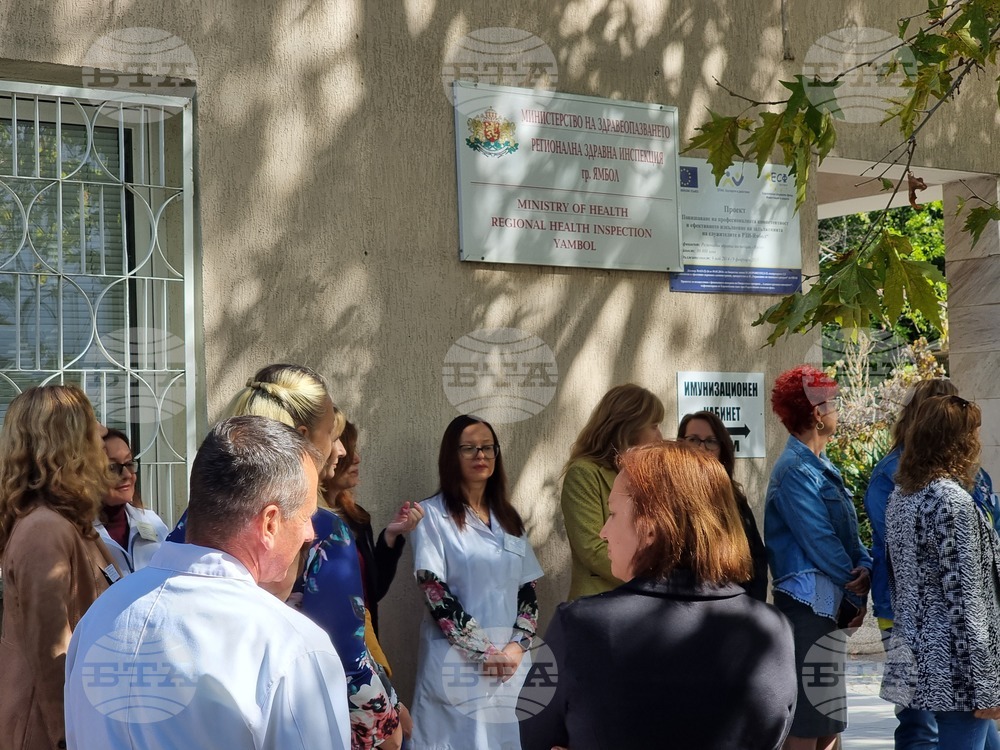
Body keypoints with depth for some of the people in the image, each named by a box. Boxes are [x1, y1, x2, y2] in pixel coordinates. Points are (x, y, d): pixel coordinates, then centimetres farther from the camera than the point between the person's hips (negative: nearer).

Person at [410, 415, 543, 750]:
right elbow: (433, 590, -10)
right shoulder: (432, 515, -3)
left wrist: (517, 646, -7)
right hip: (456, 660, -4)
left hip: (511, 660, 4)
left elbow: (528, 588, 9)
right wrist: (483, 651, -13)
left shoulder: (508, 518, 13)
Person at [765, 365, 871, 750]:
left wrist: (865, 568, -7)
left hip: (832, 603, 10)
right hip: (809, 603, -10)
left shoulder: (822, 467, 16)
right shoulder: (795, 469, -13)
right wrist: (858, 590, -8)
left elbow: (847, 531, 12)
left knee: (829, 719, 14)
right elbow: (819, 541, -17)